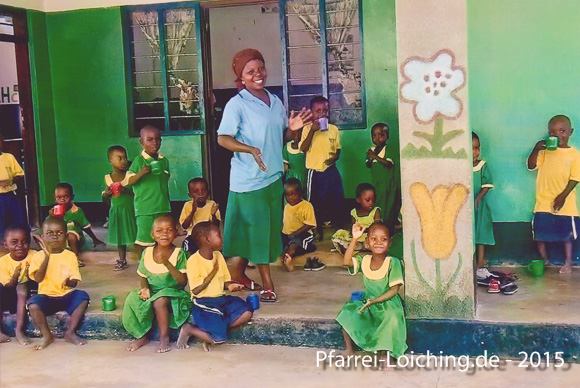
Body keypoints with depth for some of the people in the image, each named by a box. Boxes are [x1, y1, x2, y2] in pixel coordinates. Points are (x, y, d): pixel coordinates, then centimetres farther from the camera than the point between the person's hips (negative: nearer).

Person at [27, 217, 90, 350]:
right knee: (32, 305, -31)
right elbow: (38, 278, -13)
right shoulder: (39, 256, 2)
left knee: (83, 297, -28)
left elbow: (74, 282, 0)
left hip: (67, 295, 1)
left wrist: (69, 282, -25)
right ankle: (46, 335, -8)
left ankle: (70, 333, -12)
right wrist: (47, 256, -18)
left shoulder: (70, 256, 4)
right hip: (47, 296, -1)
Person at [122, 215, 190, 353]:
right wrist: (145, 288, -10)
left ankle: (164, 338, -14)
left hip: (173, 293, -4)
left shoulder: (179, 254, -8)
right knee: (132, 299, -21)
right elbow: (143, 276, 12)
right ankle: (142, 336, -3)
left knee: (159, 300, -35)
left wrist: (167, 264, -25)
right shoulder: (147, 253, 4)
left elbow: (183, 281, -16)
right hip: (151, 293, 4)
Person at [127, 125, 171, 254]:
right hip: (145, 208, -5)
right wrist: (141, 173, -29)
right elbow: (130, 181, -10)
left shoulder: (164, 160, 10)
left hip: (163, 207, 5)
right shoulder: (139, 160, -5)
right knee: (144, 238, -1)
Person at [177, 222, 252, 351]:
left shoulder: (218, 256, 9)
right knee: (219, 338, -20)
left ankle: (215, 328, -3)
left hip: (221, 299, 7)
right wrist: (213, 271, -19)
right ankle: (188, 330, 4)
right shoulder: (194, 260, -12)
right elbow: (196, 290, -18)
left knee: (246, 313, -13)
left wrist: (230, 285, -8)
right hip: (203, 303, -7)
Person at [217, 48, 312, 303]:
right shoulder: (237, 104, -10)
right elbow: (223, 138, -17)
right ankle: (267, 283, 11)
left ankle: (238, 273, 26)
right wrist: (250, 149, -31)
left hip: (274, 175, 7)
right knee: (257, 230, -1)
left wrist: (292, 127, -2)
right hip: (249, 178, -7)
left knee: (269, 229, 11)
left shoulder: (275, 101, 11)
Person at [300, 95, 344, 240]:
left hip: (331, 170, 3)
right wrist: (312, 130, -21)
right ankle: (317, 230, 23)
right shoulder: (308, 129, -4)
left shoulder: (333, 129, 5)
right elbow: (303, 148, -14)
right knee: (316, 203, 7)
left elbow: (338, 149, 12)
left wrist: (334, 158, -9)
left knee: (337, 200, 8)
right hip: (315, 172, -3)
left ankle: (335, 226, 27)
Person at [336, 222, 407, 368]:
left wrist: (374, 301, -24)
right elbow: (347, 261, -17)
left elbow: (394, 290, -15)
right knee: (346, 313, -12)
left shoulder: (393, 262, -13)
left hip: (388, 303, -5)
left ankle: (384, 354, -13)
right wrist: (354, 239, -21)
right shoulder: (364, 260, 1)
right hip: (368, 302, 5)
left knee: (392, 318, -34)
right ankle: (349, 350, 4)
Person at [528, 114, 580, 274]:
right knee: (540, 232, 5)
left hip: (564, 203, -2)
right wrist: (536, 149, -20)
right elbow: (531, 165, -5)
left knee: (566, 233, 9)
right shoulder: (545, 151, 3)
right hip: (544, 201, 2)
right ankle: (544, 260, 24)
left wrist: (563, 196, -16)